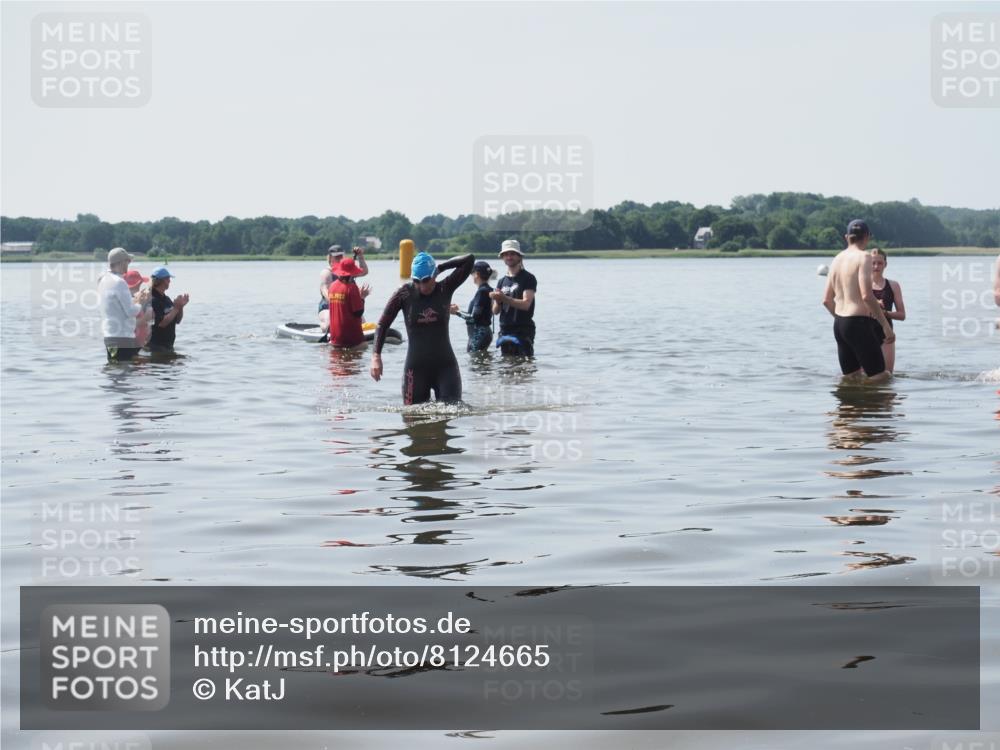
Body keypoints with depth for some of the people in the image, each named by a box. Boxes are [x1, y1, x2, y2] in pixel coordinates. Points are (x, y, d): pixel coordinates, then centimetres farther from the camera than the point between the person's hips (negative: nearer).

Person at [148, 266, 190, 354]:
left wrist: (181, 307, -1)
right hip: (156, 346, -10)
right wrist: (176, 308, -20)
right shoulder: (152, 300, -17)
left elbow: (177, 320, 16)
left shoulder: (166, 299, 12)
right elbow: (162, 323, -25)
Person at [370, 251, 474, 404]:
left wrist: (440, 267, -2)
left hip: (445, 366, 0)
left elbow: (470, 260, -4)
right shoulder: (405, 293, -2)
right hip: (415, 368, 0)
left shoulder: (445, 289, -1)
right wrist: (376, 356, -8)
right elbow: (382, 324, 2)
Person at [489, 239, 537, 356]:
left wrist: (504, 298, -23)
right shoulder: (502, 282, 17)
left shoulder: (528, 279, -1)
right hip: (505, 331, 6)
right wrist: (497, 301, -8)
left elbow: (526, 304, -14)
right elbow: (495, 311, 14)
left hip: (523, 331, -6)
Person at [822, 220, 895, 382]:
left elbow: (827, 300, 16)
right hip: (858, 323, -8)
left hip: (838, 325, 8)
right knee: (880, 377, -6)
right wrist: (885, 325, -16)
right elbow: (867, 295, -20)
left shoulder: (837, 259, 12)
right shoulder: (863, 257, -10)